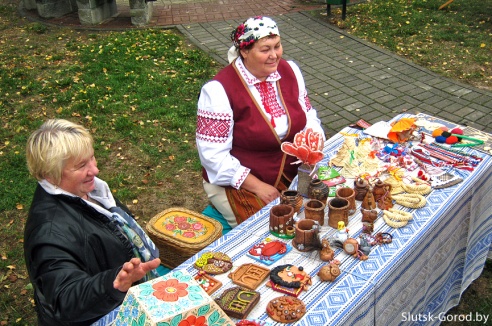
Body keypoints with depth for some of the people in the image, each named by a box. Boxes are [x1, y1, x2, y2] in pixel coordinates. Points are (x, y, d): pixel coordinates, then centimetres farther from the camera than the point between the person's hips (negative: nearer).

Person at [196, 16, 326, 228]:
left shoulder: (290, 71, 0)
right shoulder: (218, 90, -18)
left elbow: (307, 115, 13)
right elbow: (213, 155, -18)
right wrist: (258, 187, -19)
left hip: (292, 174, 6)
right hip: (241, 183, -6)